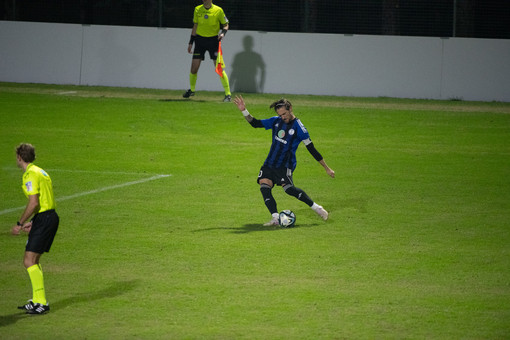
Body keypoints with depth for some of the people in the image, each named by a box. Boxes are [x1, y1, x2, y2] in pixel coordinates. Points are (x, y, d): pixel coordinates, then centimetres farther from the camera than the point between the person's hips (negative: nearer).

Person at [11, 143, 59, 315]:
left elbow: (33, 203, -20)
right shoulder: (40, 172, 18)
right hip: (51, 216, 10)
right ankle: (37, 301, 19)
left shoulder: (30, 174, -13)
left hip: (44, 220, -10)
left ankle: (42, 303, -12)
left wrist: (20, 224, -13)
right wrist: (32, 222, 21)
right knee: (33, 260, 15)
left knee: (29, 261, -10)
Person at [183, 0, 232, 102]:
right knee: (194, 67, 2)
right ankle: (192, 90, 27)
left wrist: (223, 33, -17)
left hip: (213, 40, -3)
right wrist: (191, 42, 12)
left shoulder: (218, 10, -6)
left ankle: (228, 94, -5)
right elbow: (195, 26, 12)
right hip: (200, 39, 3)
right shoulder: (197, 10, 4)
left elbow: (226, 25, 4)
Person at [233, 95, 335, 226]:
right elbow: (255, 123, 17)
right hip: (270, 163, 6)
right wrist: (244, 111, 2)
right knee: (264, 186, -17)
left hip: (285, 165, -6)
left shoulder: (298, 127, -8)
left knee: (288, 187, -27)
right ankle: (275, 218, -20)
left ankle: (316, 208, -16)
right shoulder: (276, 121, 10)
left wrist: (327, 169, -4)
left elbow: (312, 149, -5)